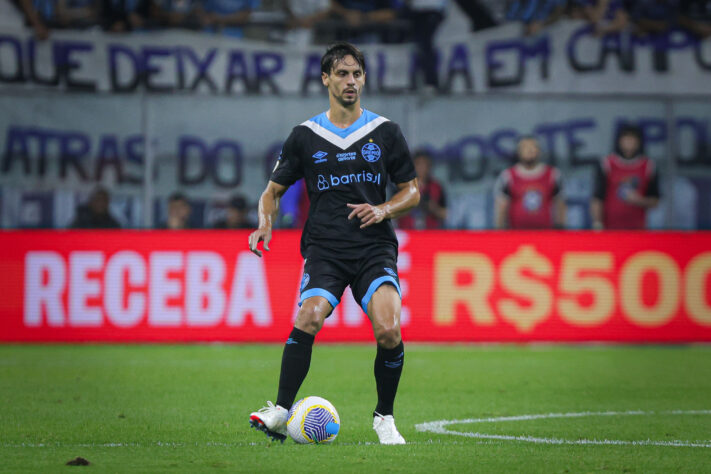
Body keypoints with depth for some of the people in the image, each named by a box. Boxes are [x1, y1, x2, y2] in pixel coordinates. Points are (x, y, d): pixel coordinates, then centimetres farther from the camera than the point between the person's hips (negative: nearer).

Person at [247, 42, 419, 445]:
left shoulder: (385, 132, 9)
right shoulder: (305, 136, 9)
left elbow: (412, 191, 15)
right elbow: (274, 190, 17)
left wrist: (383, 209, -6)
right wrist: (266, 223, -4)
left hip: (375, 247, 0)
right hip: (324, 248, 0)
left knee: (389, 331, -21)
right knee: (309, 318, -27)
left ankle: (384, 419, 0)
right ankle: (281, 413, -24)